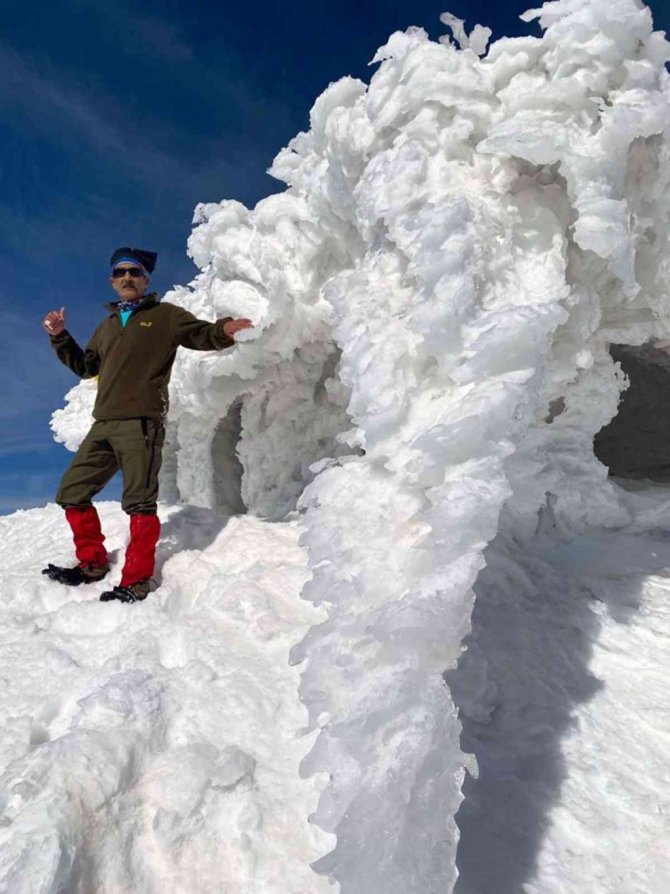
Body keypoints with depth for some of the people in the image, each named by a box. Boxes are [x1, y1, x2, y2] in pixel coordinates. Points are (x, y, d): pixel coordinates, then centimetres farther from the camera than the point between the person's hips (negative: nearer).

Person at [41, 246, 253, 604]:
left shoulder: (165, 315, 9)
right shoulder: (107, 326, 27)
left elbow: (202, 335, -1)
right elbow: (85, 366, 32)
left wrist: (225, 330, -23)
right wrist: (60, 337, 21)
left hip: (141, 422, -7)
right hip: (103, 425, 7)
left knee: (139, 502, -12)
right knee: (71, 492, 10)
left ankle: (136, 581, -5)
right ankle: (92, 562, 23)